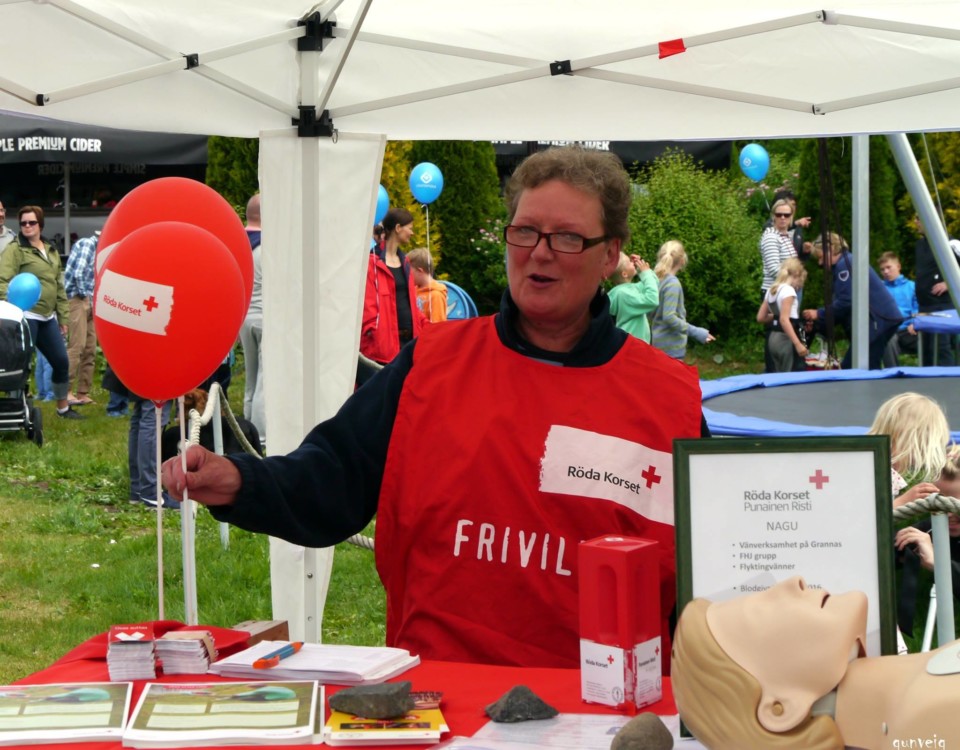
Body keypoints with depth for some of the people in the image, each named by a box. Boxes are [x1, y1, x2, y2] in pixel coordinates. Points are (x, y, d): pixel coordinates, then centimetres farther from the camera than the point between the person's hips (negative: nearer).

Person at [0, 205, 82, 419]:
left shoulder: (51, 251, 17)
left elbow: (59, 285, 22)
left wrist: (62, 316, 20)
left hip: (48, 317, 7)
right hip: (26, 316, -7)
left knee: (61, 361, 11)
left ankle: (63, 407, 26)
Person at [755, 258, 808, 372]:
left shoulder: (771, 290, 13)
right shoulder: (788, 290, -12)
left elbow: (760, 318, 17)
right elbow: (784, 319, -22)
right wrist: (798, 344, -26)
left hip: (774, 338, 9)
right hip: (786, 340, -9)